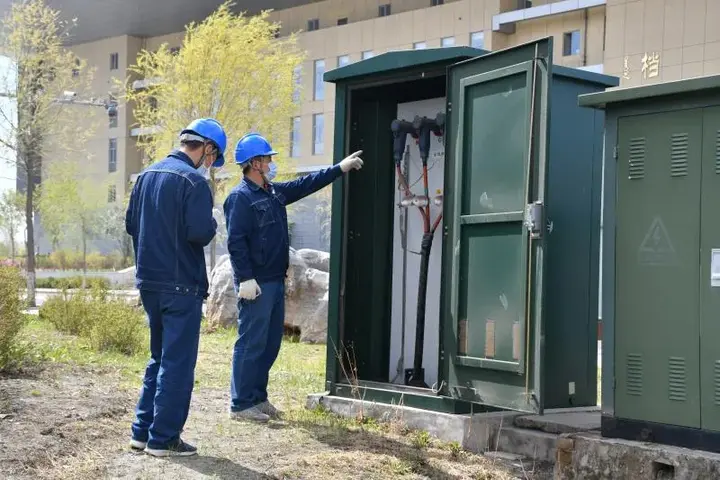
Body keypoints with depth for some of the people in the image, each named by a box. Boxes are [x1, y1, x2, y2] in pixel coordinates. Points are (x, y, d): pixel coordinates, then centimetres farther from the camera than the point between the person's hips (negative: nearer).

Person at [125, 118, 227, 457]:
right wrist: (212, 222, -2)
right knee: (177, 363, 0)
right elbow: (200, 233, -22)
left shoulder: (147, 175, 10)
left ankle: (142, 432, 19)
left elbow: (131, 223, 16)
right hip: (181, 285, -8)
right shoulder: (194, 180, -15)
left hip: (149, 282, 8)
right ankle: (163, 438, 3)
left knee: (159, 358, 18)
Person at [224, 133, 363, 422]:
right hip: (256, 284, -10)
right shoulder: (240, 197, -12)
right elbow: (236, 241, -18)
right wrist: (245, 279, -23)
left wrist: (340, 168, 25)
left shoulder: (274, 192, 15)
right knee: (251, 344, -6)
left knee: (270, 343, 13)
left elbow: (306, 185, 25)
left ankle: (257, 398, 22)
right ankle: (240, 404, -1)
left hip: (275, 281, 10)